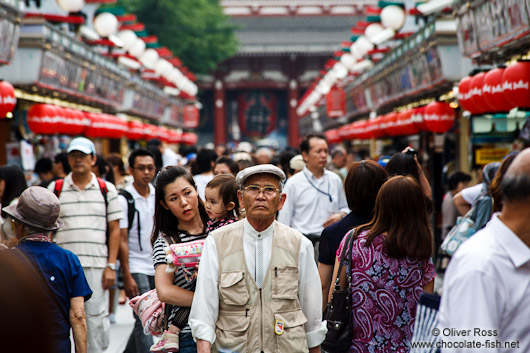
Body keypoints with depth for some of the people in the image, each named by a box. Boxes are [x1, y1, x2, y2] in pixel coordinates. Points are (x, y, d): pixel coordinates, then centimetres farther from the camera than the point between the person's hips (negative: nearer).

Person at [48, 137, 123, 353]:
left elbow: (114, 230, 6)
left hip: (97, 267, -1)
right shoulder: (55, 189, 8)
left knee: (96, 318, -1)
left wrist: (111, 266, -2)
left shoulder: (107, 189, 8)